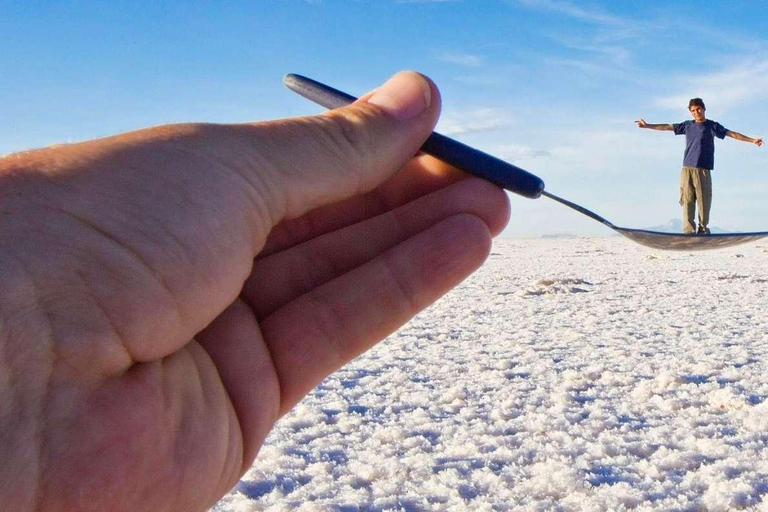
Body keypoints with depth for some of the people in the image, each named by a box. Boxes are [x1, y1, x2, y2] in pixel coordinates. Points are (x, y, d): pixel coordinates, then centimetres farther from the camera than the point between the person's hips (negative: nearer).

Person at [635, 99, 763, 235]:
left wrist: (752, 140, -4)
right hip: (687, 169, 2)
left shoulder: (712, 125, 9)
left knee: (704, 201, -6)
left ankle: (703, 229, 1)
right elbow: (667, 127, 19)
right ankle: (688, 231, -7)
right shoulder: (687, 125, 16)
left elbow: (732, 134, 3)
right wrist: (647, 125, 19)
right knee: (687, 201, -5)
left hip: (703, 170, -2)